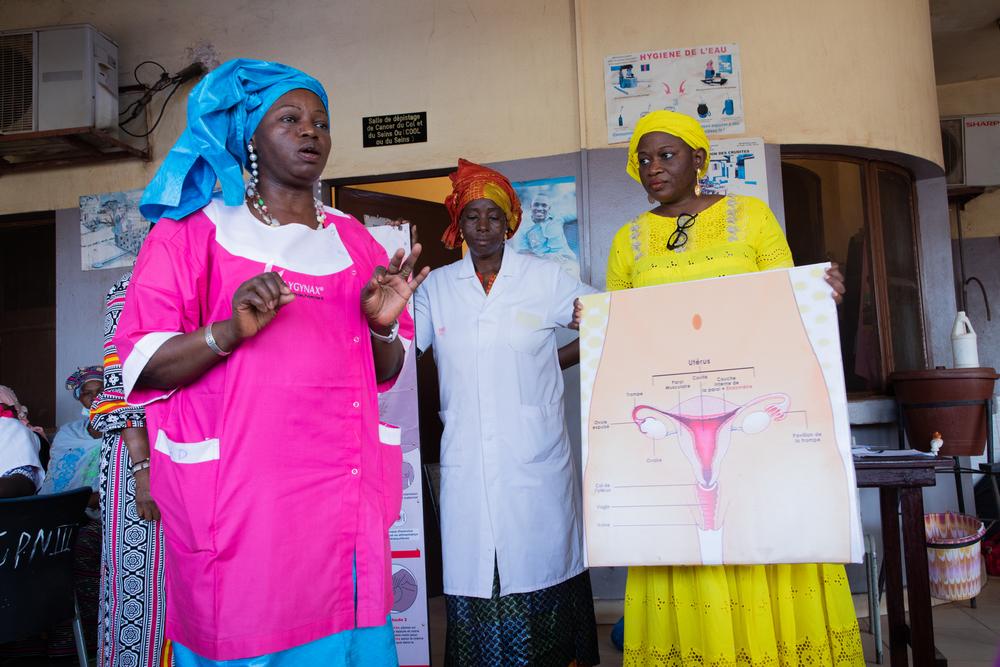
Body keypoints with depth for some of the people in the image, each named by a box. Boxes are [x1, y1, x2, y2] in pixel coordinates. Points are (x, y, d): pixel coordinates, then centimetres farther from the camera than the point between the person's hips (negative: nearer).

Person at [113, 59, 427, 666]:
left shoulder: (352, 239, 12)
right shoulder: (195, 230, 2)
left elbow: (386, 373, 15)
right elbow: (142, 368, -5)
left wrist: (382, 326, -6)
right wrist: (229, 331, -21)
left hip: (346, 496, 4)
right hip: (238, 497, -3)